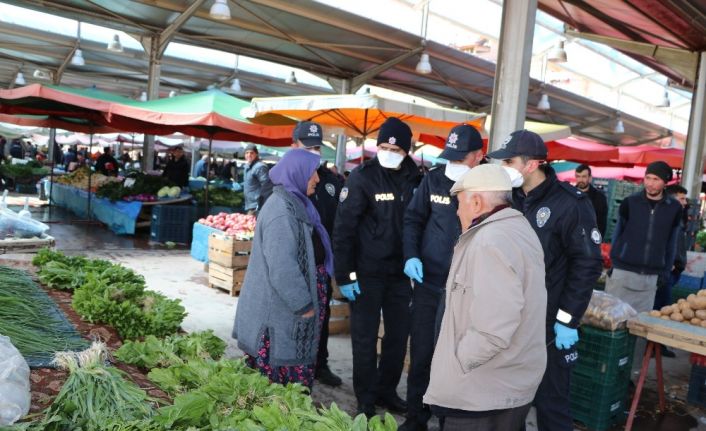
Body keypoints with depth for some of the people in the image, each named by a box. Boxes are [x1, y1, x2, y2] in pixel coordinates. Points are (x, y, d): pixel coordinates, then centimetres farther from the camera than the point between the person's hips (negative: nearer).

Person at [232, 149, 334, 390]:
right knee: (285, 367, 3)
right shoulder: (282, 212, -22)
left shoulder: (294, 203, 9)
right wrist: (303, 304, -19)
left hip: (293, 298, 10)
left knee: (293, 358, 18)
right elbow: (282, 267, -25)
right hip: (284, 307, -10)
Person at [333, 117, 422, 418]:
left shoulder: (415, 179, 3)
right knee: (365, 338, 5)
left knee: (399, 335, 13)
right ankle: (366, 400, 21)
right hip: (367, 272, -4)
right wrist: (344, 275, -14)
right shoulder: (363, 176, -11)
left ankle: (387, 391, 31)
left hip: (400, 272, 5)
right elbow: (343, 228, -12)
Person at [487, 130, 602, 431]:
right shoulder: (510, 199, 5)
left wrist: (568, 320, -14)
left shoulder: (570, 203, -12)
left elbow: (587, 264, -13)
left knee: (550, 402, 7)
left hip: (549, 325, -5)